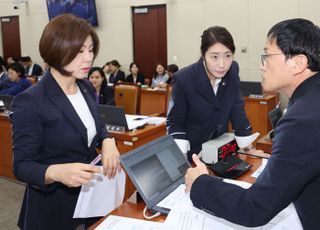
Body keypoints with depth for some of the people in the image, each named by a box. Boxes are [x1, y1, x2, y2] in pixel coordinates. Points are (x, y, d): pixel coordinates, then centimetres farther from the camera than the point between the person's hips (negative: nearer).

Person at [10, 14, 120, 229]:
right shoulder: (30, 102, -21)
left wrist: (108, 141, -9)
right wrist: (57, 172, -38)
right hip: (52, 207, -6)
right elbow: (22, 166, -18)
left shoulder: (86, 87, 0)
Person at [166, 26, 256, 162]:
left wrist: (248, 147, 0)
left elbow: (237, 109, -2)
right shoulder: (183, 79, -23)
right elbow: (174, 122, -15)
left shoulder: (232, 71, -12)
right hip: (191, 152, -4)